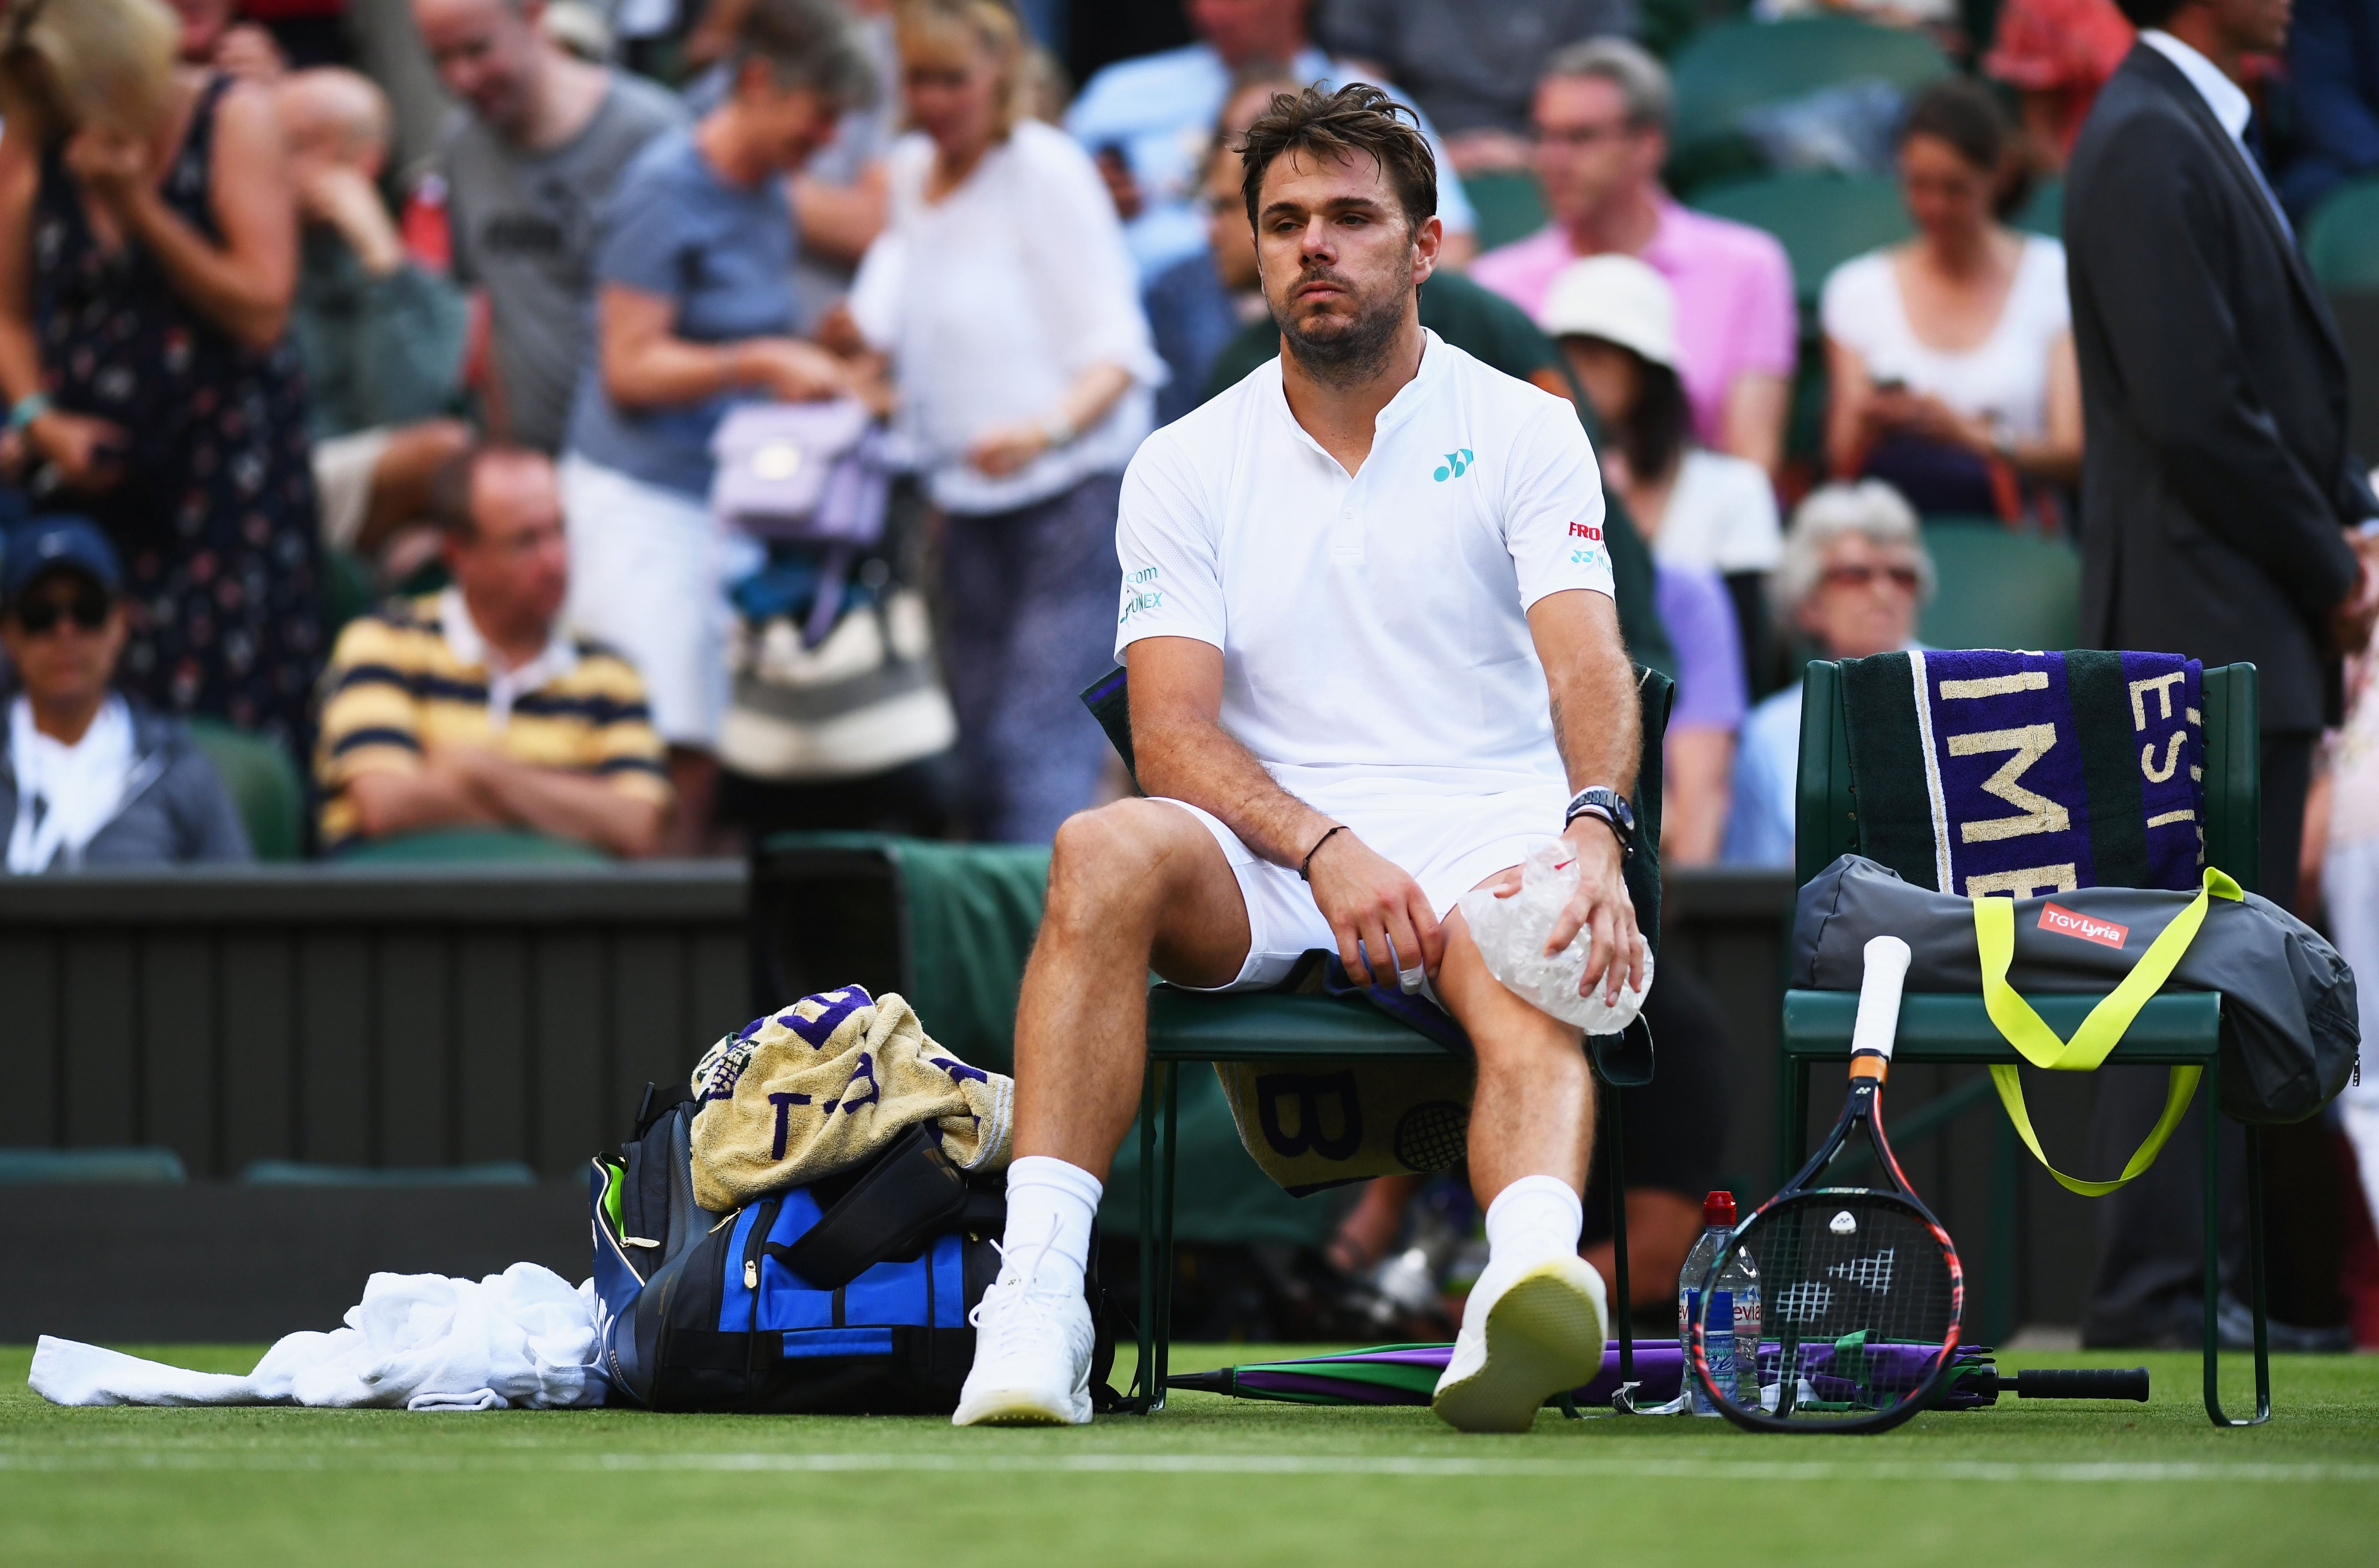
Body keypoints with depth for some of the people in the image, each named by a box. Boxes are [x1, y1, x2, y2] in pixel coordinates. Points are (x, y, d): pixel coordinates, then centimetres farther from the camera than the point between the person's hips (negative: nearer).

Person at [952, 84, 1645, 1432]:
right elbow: (1175, 731, 2)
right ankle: (1038, 1298, -41)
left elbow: (1589, 665, -7)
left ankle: (1533, 1274, -69)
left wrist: (1595, 830, -30)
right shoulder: (1186, 467, 13)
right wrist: (1327, 850, -18)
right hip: (1269, 864, 2)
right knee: (1106, 850, -32)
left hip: (1489, 839, -2)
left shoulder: (1523, 433, 8)